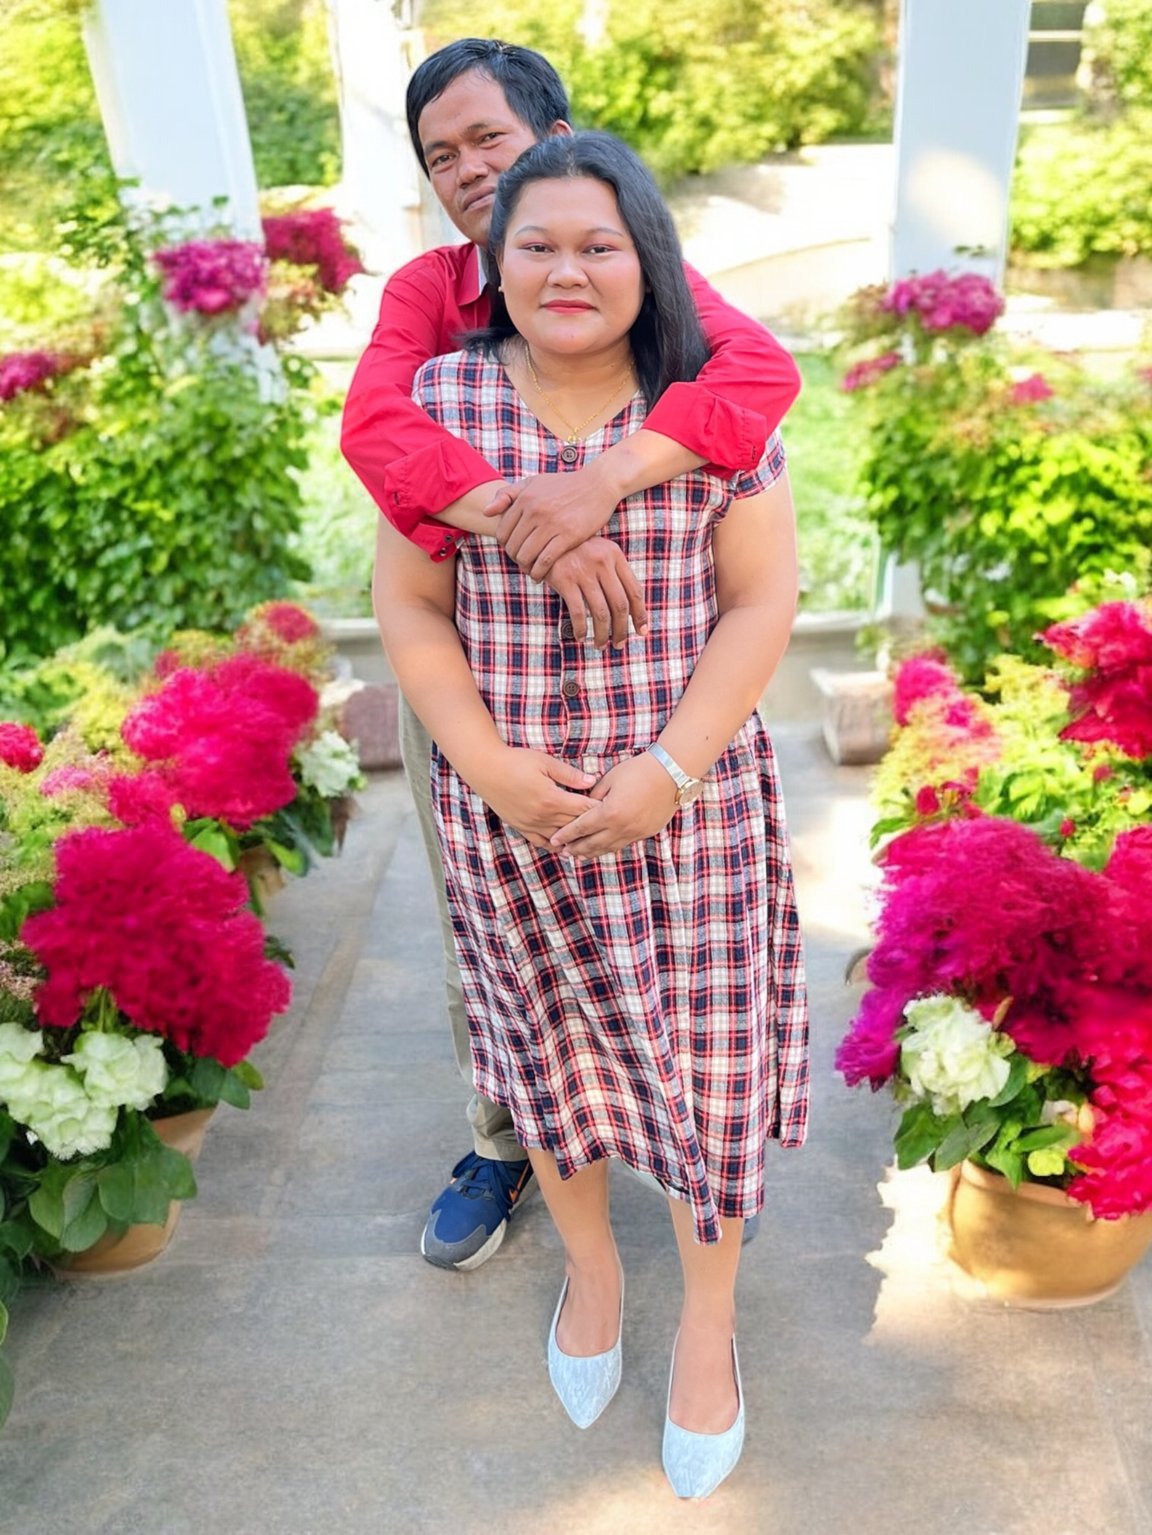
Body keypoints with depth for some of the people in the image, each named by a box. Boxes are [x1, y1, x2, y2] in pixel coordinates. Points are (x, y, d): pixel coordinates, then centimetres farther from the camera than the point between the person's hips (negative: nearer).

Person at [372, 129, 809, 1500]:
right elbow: (407, 601, -1)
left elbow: (762, 601, -6)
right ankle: (588, 1262, 47)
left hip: (688, 802, -1)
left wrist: (669, 770, -14)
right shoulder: (442, 399, -1)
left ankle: (709, 1314, 36)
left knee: (704, 1051, 8)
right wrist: (485, 761, -11)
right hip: (509, 808, 2)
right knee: (548, 1040, 18)